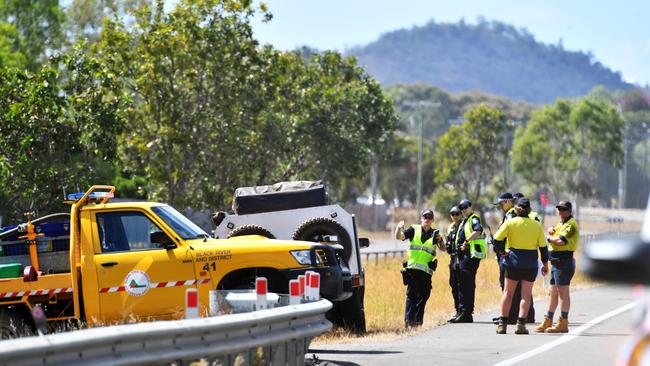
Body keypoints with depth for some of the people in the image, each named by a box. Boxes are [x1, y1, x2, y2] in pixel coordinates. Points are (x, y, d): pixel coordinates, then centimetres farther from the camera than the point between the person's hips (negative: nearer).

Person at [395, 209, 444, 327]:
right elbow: (399, 237, -2)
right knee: (411, 295, -5)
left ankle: (418, 321, 11)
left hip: (426, 270, 2)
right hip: (412, 268, -2)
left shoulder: (435, 233, 12)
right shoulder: (414, 230, 7)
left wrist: (440, 240, -15)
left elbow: (443, 249, 6)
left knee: (423, 295, 4)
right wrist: (399, 228, -23)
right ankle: (408, 321, -7)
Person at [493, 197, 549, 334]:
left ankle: (503, 323, 8)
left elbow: (497, 239, -9)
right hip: (531, 263, 0)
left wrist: (501, 251, 7)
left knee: (508, 292, 10)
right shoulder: (537, 225, 1)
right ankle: (521, 324, -4)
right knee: (526, 294, 5)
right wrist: (545, 264, 12)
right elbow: (543, 247, 3)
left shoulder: (510, 223, -3)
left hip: (514, 261, 0)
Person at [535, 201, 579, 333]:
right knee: (554, 292, 15)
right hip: (557, 261, 10)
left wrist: (549, 238, -5)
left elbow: (561, 241, -22)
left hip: (564, 261, -10)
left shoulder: (571, 224, -11)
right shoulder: (561, 223, 22)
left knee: (563, 292, -10)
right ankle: (547, 322, 21)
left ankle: (563, 323, -10)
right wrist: (551, 230, 0)